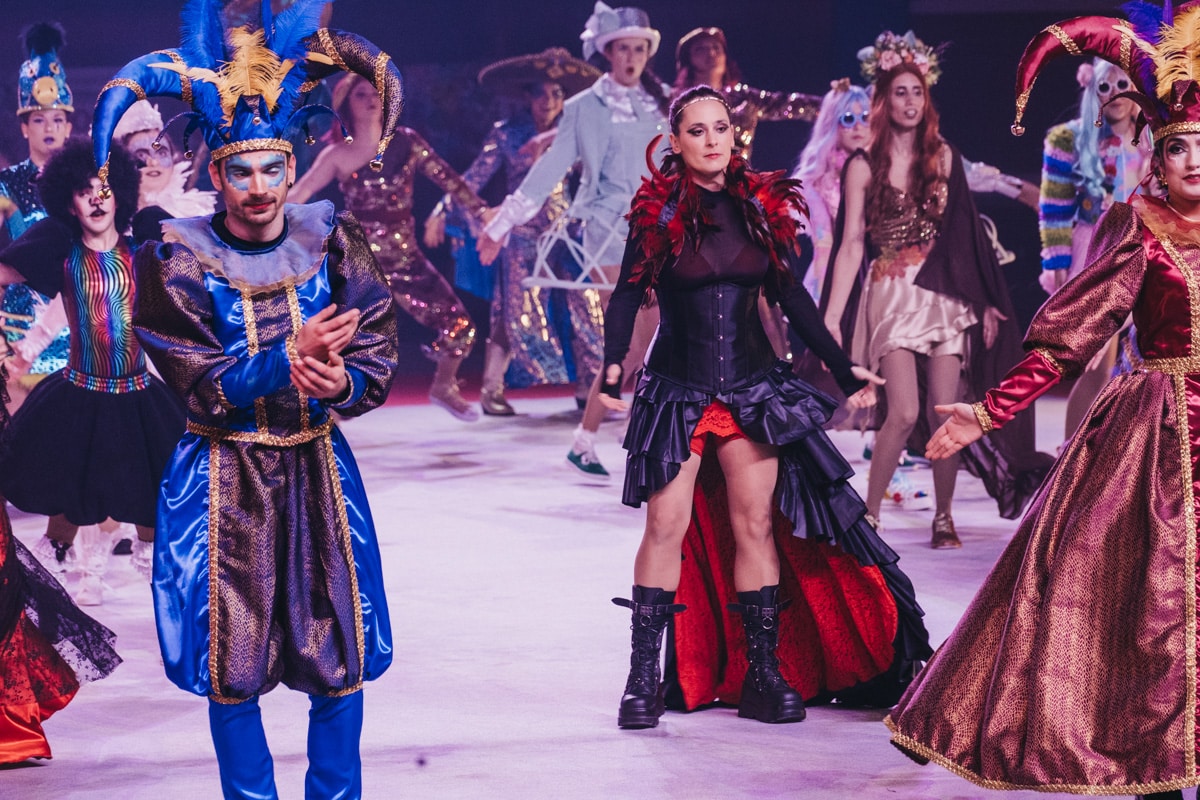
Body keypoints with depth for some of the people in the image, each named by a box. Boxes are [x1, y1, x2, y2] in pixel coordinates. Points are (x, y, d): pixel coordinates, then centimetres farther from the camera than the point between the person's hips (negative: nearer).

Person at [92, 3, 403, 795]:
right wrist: (291, 359, -25)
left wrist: (340, 382, -24)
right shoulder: (176, 261, -8)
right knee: (232, 667, 3)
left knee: (339, 658, 4)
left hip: (318, 468, 2)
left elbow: (378, 362, -2)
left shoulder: (332, 244, -1)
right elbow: (200, 383, -13)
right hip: (223, 482, -2)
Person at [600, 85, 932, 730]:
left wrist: (842, 367, 12)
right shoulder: (657, 211, -2)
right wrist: (613, 364, -20)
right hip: (677, 389, -2)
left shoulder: (760, 206, 6)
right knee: (666, 526, -8)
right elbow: (628, 294, -3)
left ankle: (764, 675, 6)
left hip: (753, 387, 3)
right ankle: (643, 678, -1)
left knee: (756, 525, 0)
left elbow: (789, 295, 12)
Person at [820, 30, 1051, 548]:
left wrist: (986, 301, 7)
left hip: (945, 295, 3)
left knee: (945, 412, -2)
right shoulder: (864, 167, 2)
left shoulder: (943, 157, 9)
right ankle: (869, 513, -2)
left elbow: (967, 232, 10)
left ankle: (944, 517, 11)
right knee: (904, 412, -15)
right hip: (893, 295, -3)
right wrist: (830, 317, -7)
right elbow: (851, 244, -1)